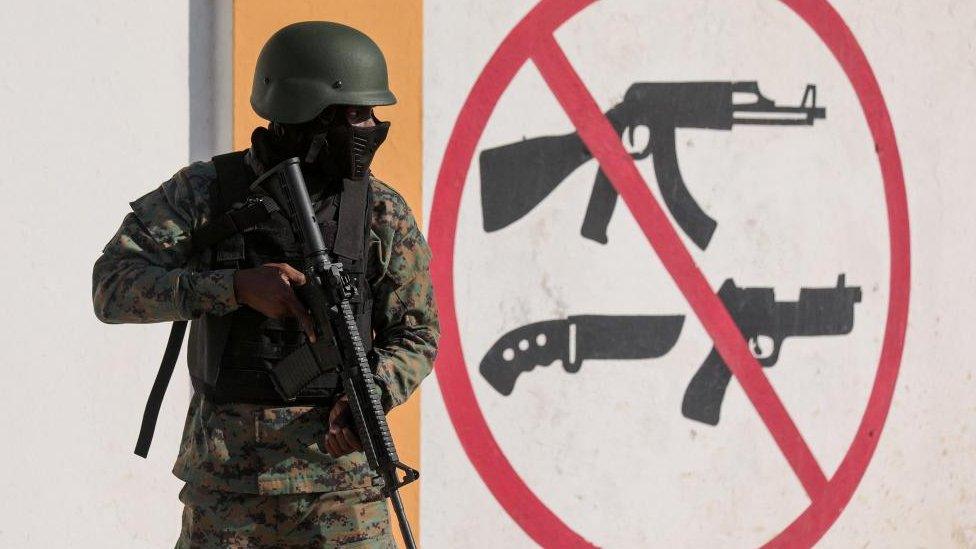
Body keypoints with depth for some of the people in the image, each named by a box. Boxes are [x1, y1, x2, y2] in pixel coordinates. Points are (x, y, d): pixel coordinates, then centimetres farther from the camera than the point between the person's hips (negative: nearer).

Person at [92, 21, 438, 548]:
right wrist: (238, 286, -22)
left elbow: (416, 334, 7)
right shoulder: (204, 192, -2)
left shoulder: (383, 213, 1)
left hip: (335, 464, 0)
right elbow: (112, 286, -10)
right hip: (224, 479, 0)